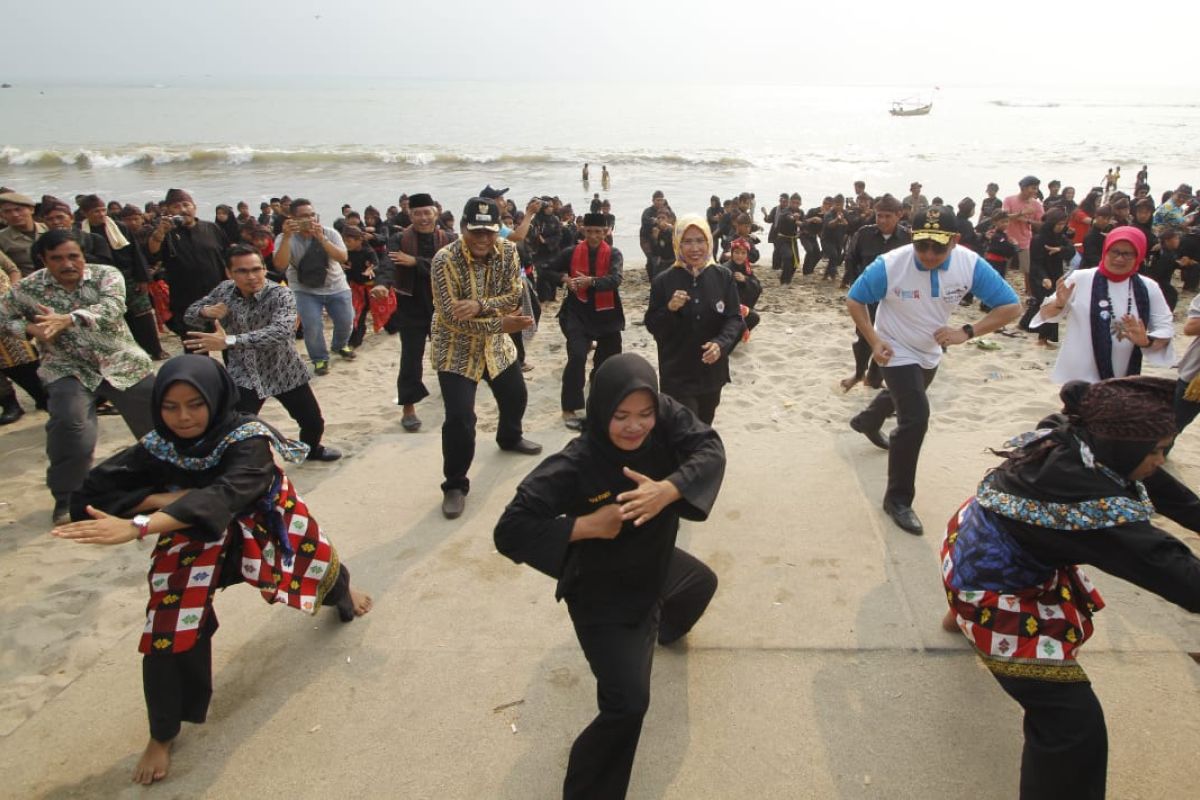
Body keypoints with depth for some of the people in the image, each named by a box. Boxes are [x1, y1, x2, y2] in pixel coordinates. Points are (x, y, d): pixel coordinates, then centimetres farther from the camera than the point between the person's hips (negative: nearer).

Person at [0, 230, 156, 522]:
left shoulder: (106, 274, -8)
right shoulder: (29, 287, -1)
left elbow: (112, 307, -27)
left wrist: (67, 319, -42)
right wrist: (30, 329, -9)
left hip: (122, 363, 0)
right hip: (67, 370, 0)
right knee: (69, 427, -22)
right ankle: (67, 499, 0)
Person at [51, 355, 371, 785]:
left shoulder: (248, 438, -33)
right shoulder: (158, 446, -21)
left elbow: (223, 495, -50)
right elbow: (92, 494, -20)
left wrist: (138, 525, -61)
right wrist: (165, 498, -33)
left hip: (261, 522, -1)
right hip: (194, 541, 1)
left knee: (318, 561, 23)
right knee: (170, 632, -11)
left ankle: (342, 592, 66)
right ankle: (162, 734, 14)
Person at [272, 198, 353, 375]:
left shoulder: (329, 233, -11)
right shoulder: (285, 238, -13)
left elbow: (343, 257, -24)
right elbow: (280, 265, -28)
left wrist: (321, 238, -34)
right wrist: (287, 236, -35)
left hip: (336, 288, 2)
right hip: (305, 291, -2)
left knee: (346, 321, 6)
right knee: (312, 326, -17)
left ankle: (340, 346, 40)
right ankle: (319, 359, 9)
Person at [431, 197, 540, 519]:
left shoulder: (508, 251, -9)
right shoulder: (445, 260, -24)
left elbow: (514, 296, -14)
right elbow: (450, 318, -27)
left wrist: (479, 305, -33)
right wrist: (500, 324, -32)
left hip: (496, 345, 6)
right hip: (456, 350, -5)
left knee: (515, 396, 24)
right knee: (460, 417, -15)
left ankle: (509, 437, 58)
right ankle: (455, 485, 5)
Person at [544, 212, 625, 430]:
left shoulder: (613, 254, -5)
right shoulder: (571, 253, -2)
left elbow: (615, 280, -22)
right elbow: (549, 270, 8)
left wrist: (591, 281, -40)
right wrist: (563, 278, -13)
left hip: (606, 315, 1)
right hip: (578, 313, -1)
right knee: (577, 357, -20)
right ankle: (569, 410, -9)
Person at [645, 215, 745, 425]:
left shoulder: (723, 277, -3)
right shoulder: (664, 281, -7)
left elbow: (735, 319, -5)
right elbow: (652, 326, -4)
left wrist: (721, 344, -24)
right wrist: (670, 309, -24)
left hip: (712, 373, 3)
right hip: (677, 375, -3)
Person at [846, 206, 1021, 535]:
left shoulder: (970, 264, -25)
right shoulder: (890, 265, -31)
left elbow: (1011, 306, -20)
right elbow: (854, 300, -16)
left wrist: (966, 332, -33)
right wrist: (874, 341, -26)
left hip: (931, 351, 5)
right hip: (897, 352, -5)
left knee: (903, 397, 30)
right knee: (915, 417, -18)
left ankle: (867, 422, 65)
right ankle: (898, 499, -3)